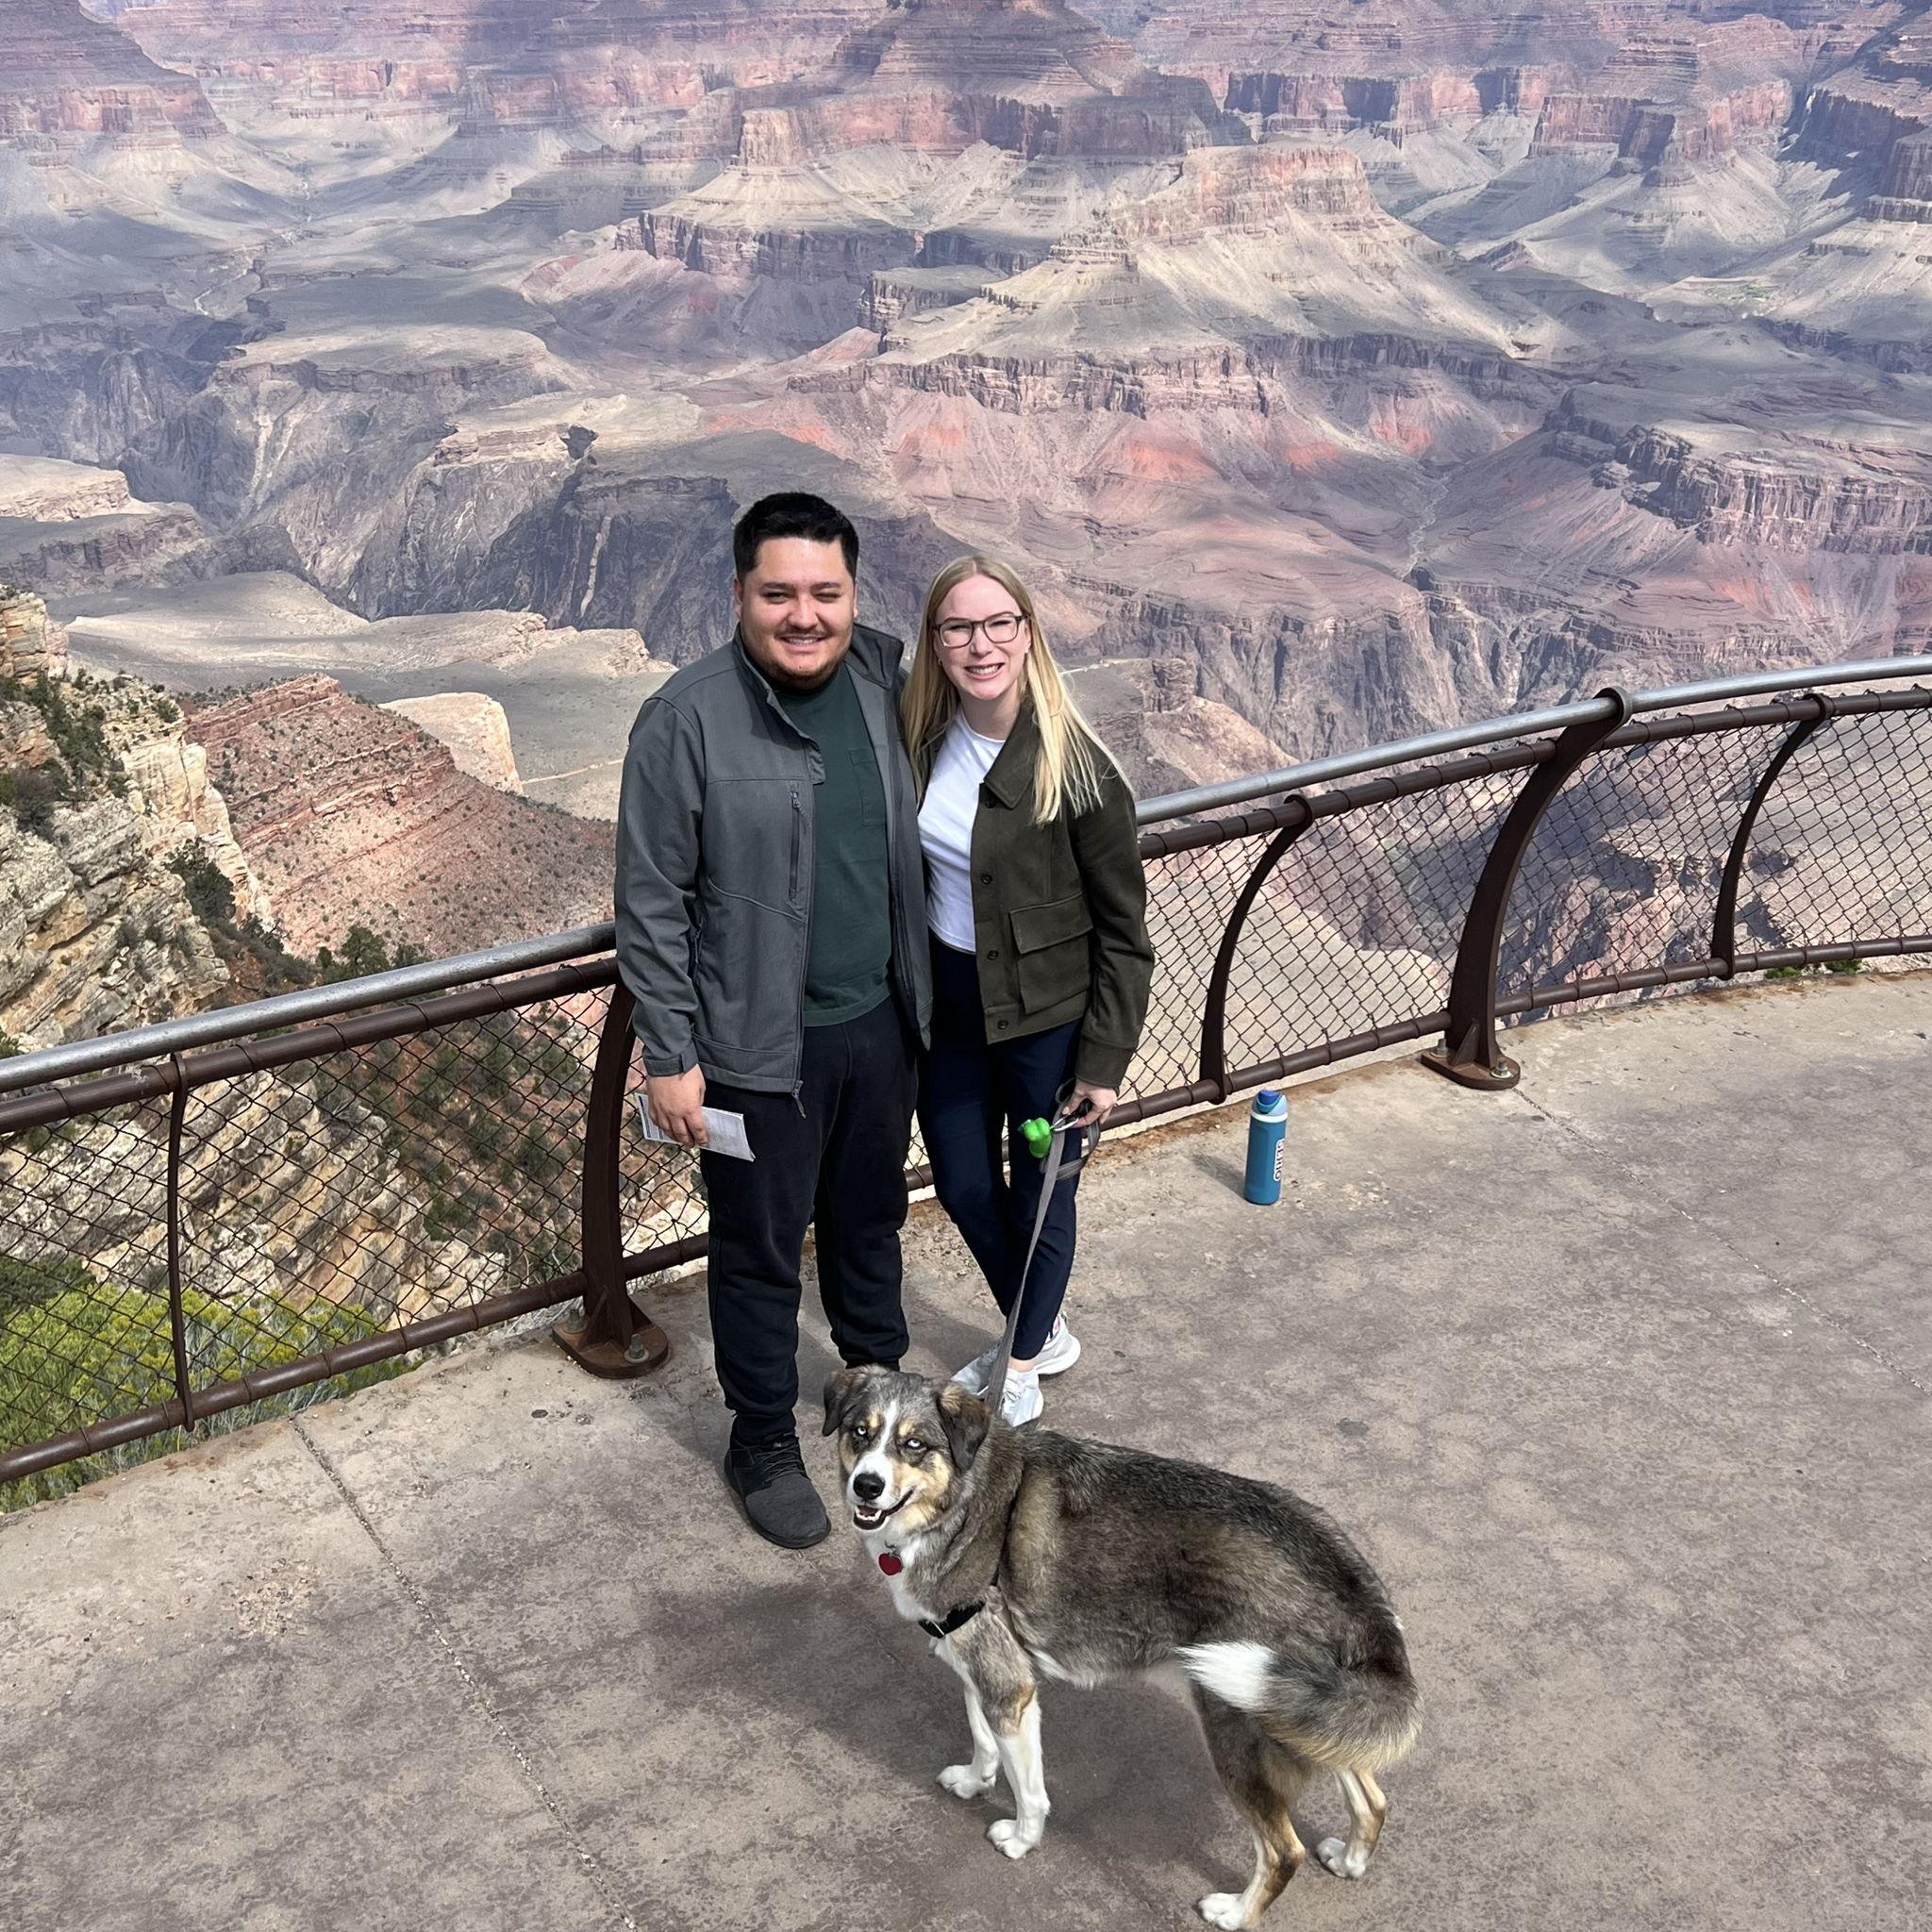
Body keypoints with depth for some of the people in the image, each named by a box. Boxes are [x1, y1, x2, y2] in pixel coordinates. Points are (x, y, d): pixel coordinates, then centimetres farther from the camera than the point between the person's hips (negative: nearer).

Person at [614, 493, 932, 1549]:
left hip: (880, 1022, 5)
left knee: (870, 1219, 23)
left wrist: (920, 989, 14)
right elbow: (650, 904, -13)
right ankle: (763, 1444, 31)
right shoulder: (687, 720, -18)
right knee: (760, 1251, 12)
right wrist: (669, 1056, -12)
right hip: (760, 1047, -5)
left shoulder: (885, 678, -3)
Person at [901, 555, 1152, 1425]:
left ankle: (1023, 1365, 37)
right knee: (962, 1185, 17)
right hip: (947, 1000, 5)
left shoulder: (1077, 770, -21)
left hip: (1045, 1012, -5)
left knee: (1039, 1195, 12)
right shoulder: (920, 735, -6)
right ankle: (1042, 1330, 44)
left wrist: (1105, 1060, -12)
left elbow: (1124, 930, -13)